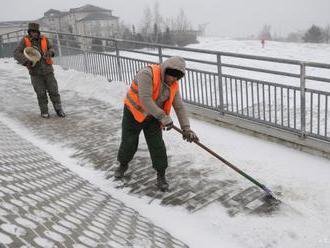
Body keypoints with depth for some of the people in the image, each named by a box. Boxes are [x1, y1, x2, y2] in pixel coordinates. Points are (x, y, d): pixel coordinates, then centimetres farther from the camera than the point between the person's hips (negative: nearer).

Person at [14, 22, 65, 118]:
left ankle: (59, 110, 17)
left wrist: (49, 53, -15)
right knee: (41, 93, 2)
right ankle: (44, 111, 20)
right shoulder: (25, 41, -7)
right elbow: (16, 54, -13)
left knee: (53, 91, 4)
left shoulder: (44, 39, -1)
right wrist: (26, 61, -29)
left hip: (47, 70, 2)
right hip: (35, 72, -2)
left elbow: (51, 49, 10)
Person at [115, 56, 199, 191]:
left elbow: (179, 107, -3)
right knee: (129, 143, 9)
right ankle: (123, 165, 39)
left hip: (153, 117, 4)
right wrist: (163, 117, -33)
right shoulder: (147, 74, -28)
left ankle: (161, 176, 14)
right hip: (133, 113, -4)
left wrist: (186, 129, -12)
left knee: (157, 145, -3)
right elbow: (145, 100, -34)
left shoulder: (173, 85, -8)